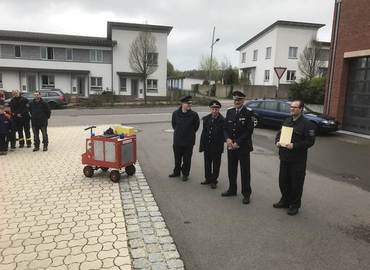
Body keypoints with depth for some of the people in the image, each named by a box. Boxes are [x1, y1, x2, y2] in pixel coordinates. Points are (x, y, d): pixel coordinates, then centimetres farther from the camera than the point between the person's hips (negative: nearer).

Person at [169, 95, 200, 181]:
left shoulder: (194, 114, -10)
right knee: (177, 158, 15)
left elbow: (196, 126, 5)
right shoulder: (175, 113, -4)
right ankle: (176, 172, 34)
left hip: (189, 141, -2)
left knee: (187, 159, 6)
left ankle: (185, 174, 22)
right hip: (177, 140, 2)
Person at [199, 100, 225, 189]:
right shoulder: (206, 119, 3)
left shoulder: (222, 120, -11)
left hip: (217, 148, -5)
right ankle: (208, 179, 31)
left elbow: (224, 134, -9)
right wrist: (202, 145, 3)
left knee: (216, 165, 7)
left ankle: (213, 181, 20)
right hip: (207, 146, 5)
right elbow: (203, 132, 6)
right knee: (207, 164, 16)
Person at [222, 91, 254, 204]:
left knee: (245, 171, 3)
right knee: (231, 169, 14)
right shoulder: (229, 112, 8)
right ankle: (232, 189, 30)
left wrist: (238, 142, -15)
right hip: (231, 146, 5)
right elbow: (225, 128, 8)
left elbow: (249, 131, -12)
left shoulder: (248, 113, -8)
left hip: (243, 147, -5)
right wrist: (228, 139, -10)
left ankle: (246, 193, 15)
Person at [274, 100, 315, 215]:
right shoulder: (287, 121, 12)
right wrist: (277, 141, -3)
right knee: (283, 181, 16)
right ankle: (285, 201, 34)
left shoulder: (307, 124, -9)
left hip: (298, 160, -6)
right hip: (284, 158, 7)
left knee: (296, 183, 4)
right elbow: (279, 133, 19)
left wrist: (294, 145, -23)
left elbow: (310, 141, -14)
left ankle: (294, 205, 19)